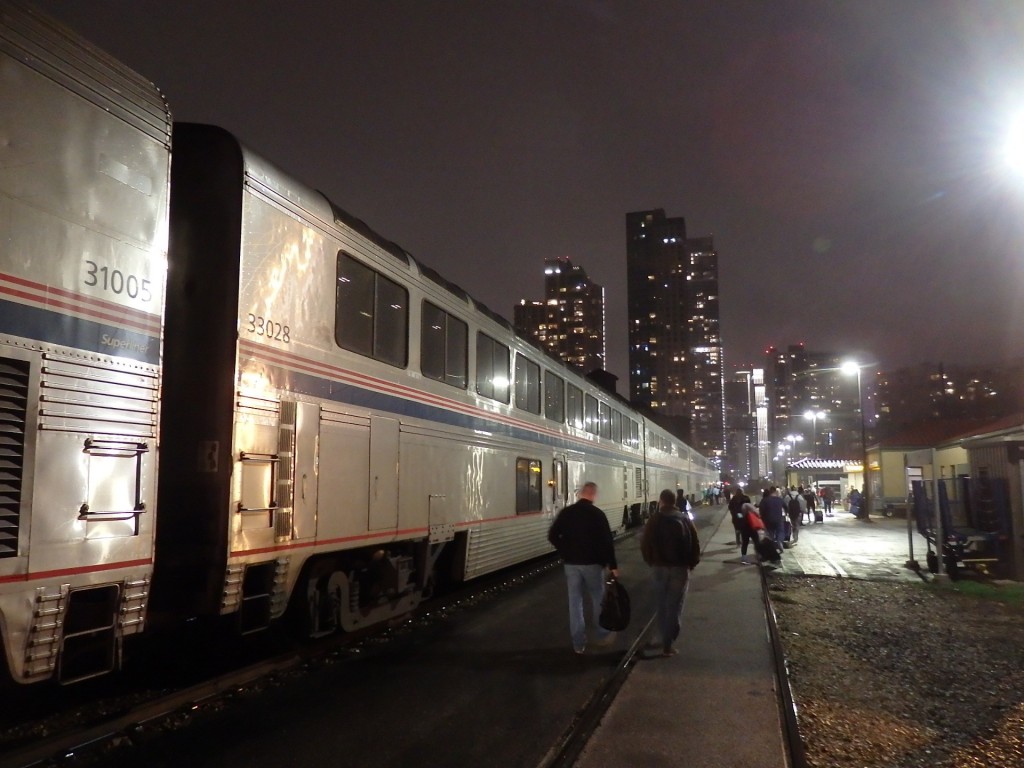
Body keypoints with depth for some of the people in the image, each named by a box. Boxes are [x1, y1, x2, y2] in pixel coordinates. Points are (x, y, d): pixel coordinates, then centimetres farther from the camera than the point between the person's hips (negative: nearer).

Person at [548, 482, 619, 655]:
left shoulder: (566, 512, -1)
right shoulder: (597, 514, -10)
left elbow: (552, 536, -1)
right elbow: (607, 542, -12)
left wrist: (565, 552, 8)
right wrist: (613, 565, -6)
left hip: (571, 564, 3)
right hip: (592, 563, -2)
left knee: (575, 602, 8)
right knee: (598, 599, 15)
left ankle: (578, 643, 11)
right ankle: (603, 635, 26)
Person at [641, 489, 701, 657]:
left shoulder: (654, 520, -3)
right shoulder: (684, 519, 0)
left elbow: (645, 544, -6)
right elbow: (695, 544, -2)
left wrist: (651, 562, 8)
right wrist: (692, 563, 10)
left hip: (659, 567, 1)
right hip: (680, 568, -1)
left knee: (662, 605, 17)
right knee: (674, 606, 2)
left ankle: (665, 639, 24)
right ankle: (667, 644, -4)